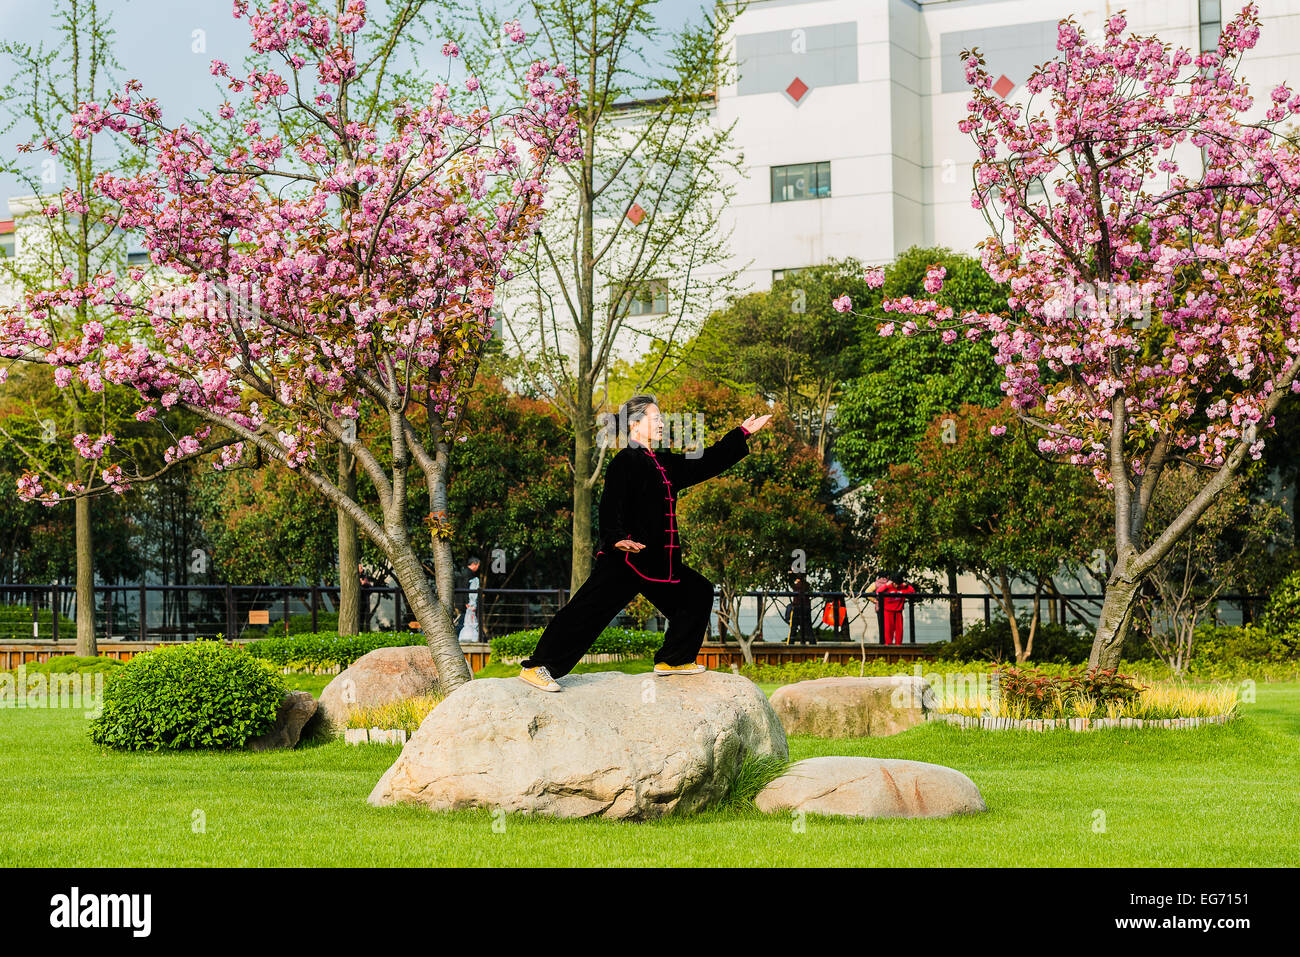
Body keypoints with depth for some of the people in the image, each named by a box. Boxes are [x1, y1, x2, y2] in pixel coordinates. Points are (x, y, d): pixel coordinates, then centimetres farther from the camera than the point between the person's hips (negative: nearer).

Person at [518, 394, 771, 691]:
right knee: (588, 611, -14)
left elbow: (707, 463, 27)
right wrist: (616, 538, -37)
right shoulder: (625, 462, -9)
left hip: (657, 562, 10)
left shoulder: (665, 464, 18)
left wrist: (742, 433, 29)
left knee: (698, 594, 14)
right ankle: (536, 667, -13)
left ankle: (672, 660, 22)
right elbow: (611, 506, -20)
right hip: (625, 557, -9)